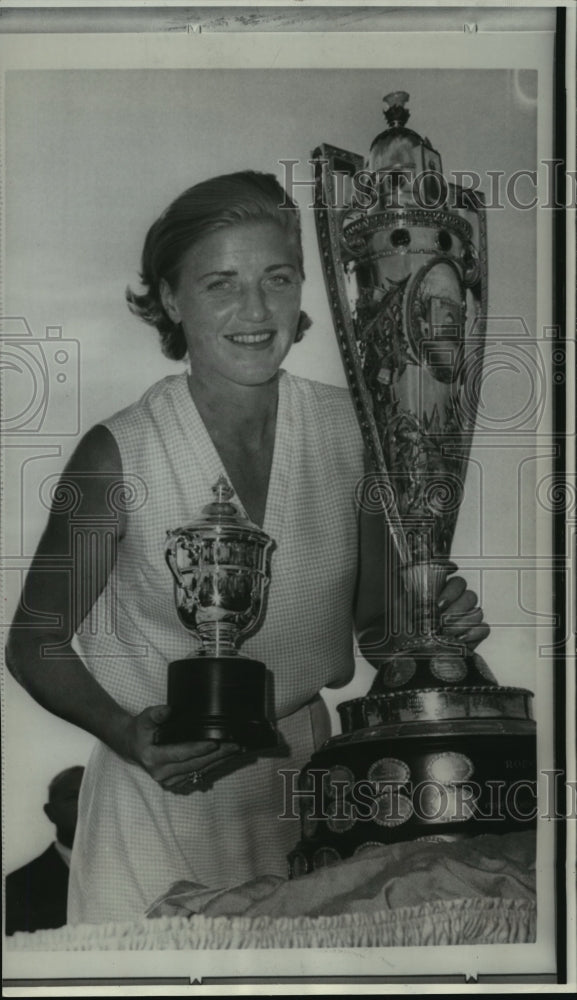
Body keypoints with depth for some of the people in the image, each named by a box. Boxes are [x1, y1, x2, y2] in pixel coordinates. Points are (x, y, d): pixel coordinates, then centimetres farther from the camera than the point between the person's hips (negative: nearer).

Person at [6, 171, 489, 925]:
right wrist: (128, 734, -24)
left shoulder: (350, 428, -7)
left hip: (306, 777, 3)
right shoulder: (121, 454, -17)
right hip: (161, 792, -3)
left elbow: (373, 608, 5)